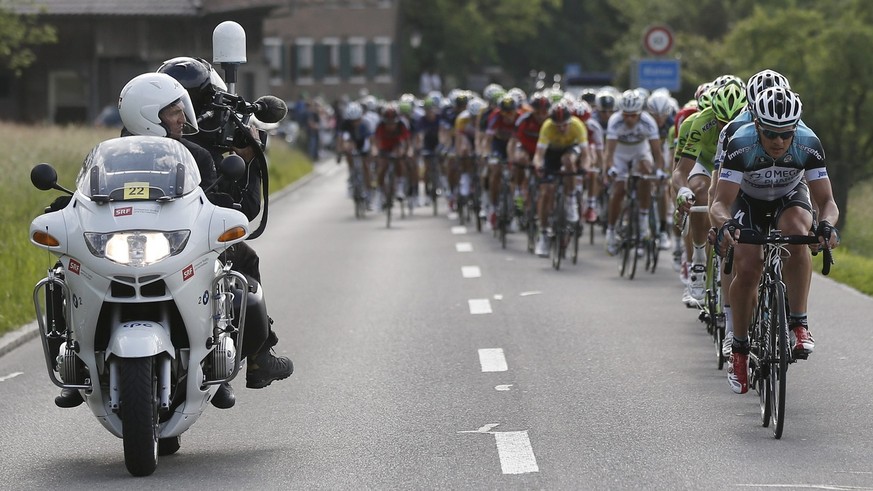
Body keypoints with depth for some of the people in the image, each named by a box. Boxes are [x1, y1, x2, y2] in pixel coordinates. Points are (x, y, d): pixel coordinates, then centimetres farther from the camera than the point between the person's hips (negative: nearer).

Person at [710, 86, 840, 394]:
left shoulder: (808, 144, -30)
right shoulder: (740, 145, -33)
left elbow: (826, 200, -26)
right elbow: (721, 202, -34)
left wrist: (826, 225, -48)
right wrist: (726, 223, -56)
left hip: (790, 198, 0)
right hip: (748, 201, 0)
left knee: (797, 233, -34)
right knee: (747, 269, -20)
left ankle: (799, 324, -27)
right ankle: (739, 350, 0)